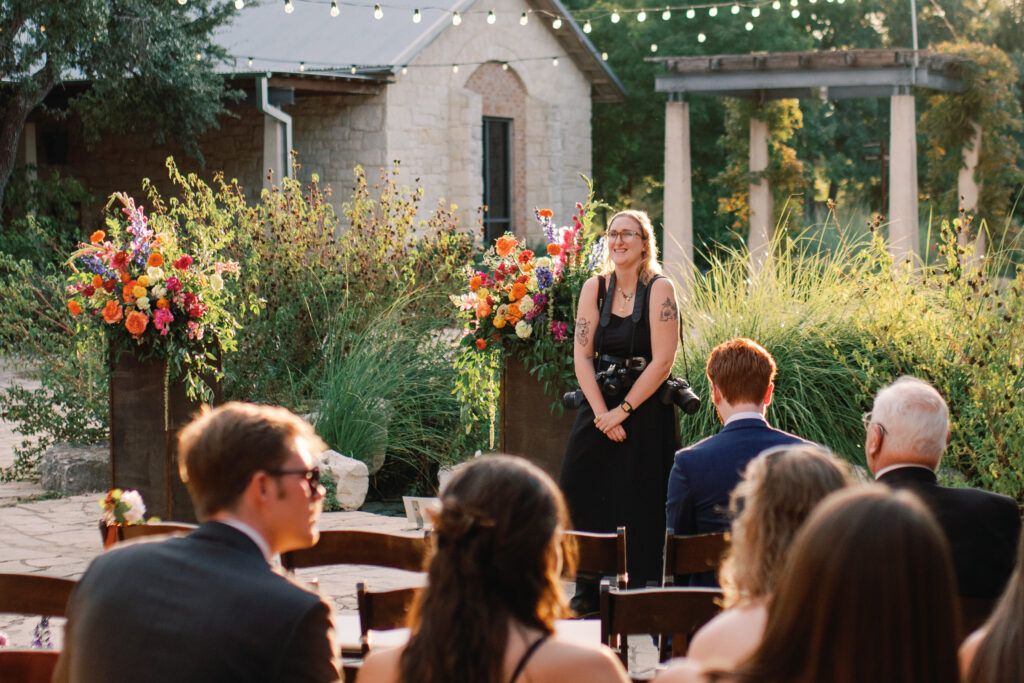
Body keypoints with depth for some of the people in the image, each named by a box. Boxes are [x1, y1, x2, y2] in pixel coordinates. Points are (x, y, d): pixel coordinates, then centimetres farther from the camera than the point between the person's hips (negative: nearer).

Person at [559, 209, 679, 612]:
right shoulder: (594, 288, 4)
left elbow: (662, 361, -12)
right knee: (584, 494, 2)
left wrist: (622, 411, -14)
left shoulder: (659, 288, -7)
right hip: (599, 406, 4)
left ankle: (639, 591, 9)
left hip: (645, 410, -4)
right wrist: (602, 413, -11)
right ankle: (589, 591, 14)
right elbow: (582, 357, -1)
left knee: (638, 502, -1)